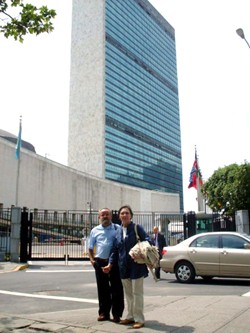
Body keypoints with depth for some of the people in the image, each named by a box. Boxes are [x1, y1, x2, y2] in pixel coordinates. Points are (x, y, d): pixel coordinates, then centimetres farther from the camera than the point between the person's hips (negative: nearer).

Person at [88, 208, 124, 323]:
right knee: (102, 289, 10)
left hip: (115, 262, -2)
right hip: (100, 262, 3)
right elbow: (90, 248, 18)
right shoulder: (95, 230, 11)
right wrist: (92, 260, 1)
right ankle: (104, 313, 23)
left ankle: (117, 314, 13)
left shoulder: (118, 229, 2)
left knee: (116, 288, 2)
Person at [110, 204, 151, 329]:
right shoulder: (118, 232, 10)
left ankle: (139, 319, 9)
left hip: (136, 266, -5)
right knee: (128, 293, 14)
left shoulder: (137, 228, -4)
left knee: (137, 293, 0)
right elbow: (115, 250, 13)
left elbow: (148, 241, -11)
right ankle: (130, 316, 26)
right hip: (124, 267, 5)